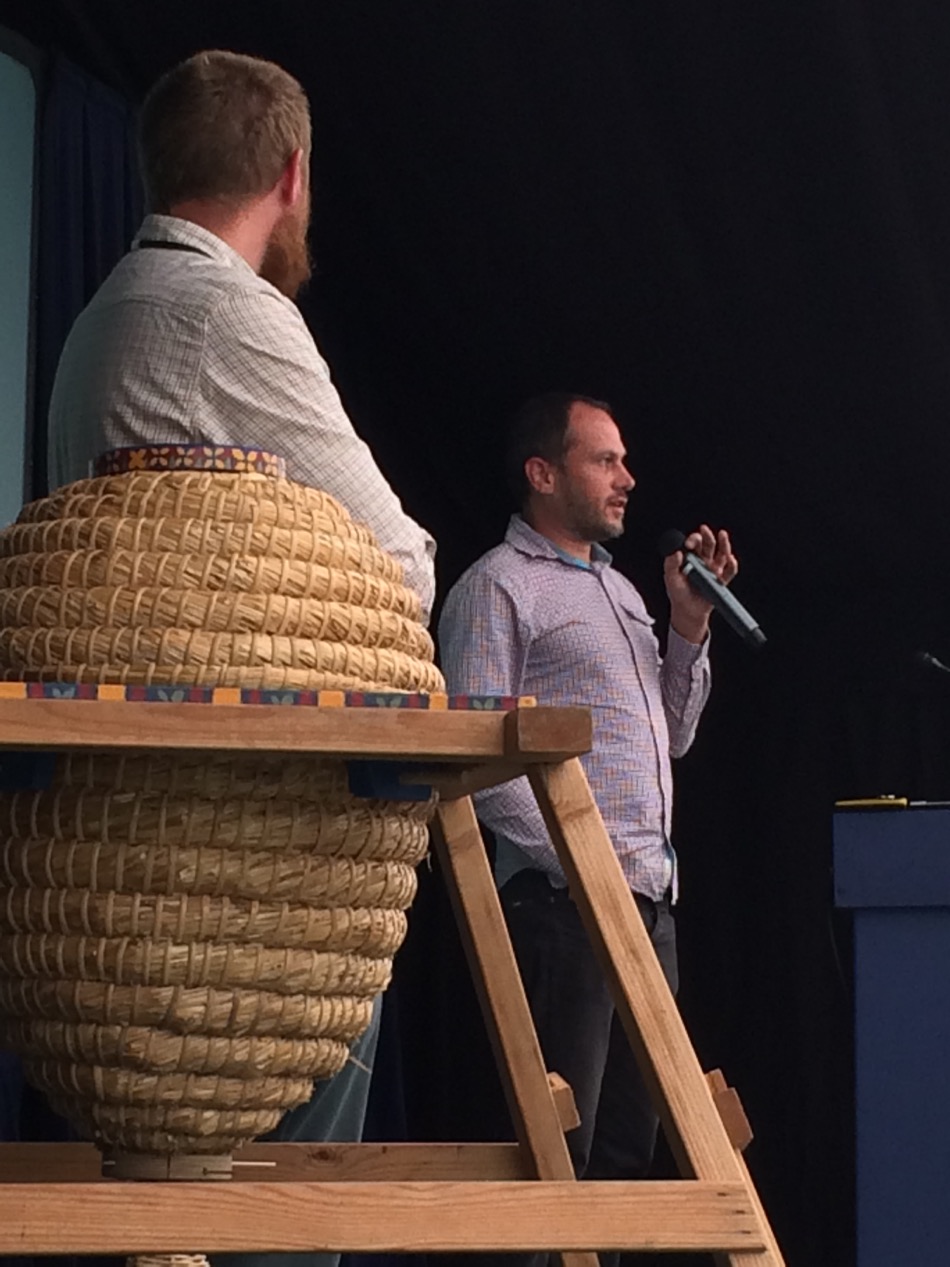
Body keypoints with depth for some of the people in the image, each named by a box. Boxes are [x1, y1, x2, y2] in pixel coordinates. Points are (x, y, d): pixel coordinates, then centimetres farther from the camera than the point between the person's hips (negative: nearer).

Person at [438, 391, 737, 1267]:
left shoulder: (620, 592, 22)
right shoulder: (499, 588, -3)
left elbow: (672, 736, 24)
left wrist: (691, 624, 12)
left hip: (649, 899, 8)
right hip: (562, 899, -8)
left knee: (631, 1143, 9)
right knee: (558, 1148, -10)